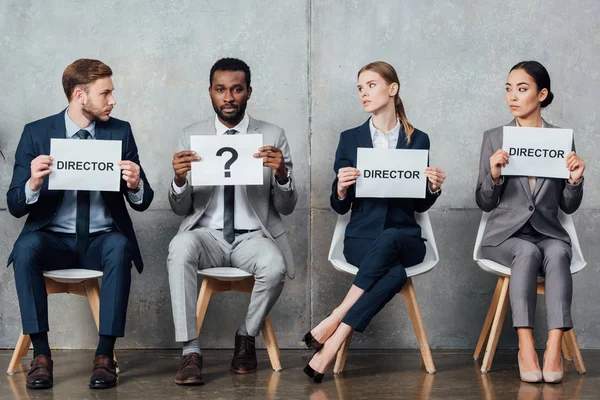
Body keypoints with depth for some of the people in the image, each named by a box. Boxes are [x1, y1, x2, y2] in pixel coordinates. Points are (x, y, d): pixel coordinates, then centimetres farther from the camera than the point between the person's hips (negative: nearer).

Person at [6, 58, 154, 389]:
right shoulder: (36, 133, 0)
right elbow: (14, 205, -4)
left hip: (103, 239, 0)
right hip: (54, 238, 0)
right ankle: (41, 355, -23)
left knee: (120, 247, -33)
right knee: (26, 247, -32)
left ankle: (105, 356, -28)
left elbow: (143, 202, 3)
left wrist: (135, 186, -21)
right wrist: (33, 184, -27)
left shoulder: (120, 131, 4)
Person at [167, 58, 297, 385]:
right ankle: (190, 351, -26)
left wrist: (281, 175, -19)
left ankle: (246, 337, -4)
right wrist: (179, 179, -17)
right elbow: (180, 208, 6)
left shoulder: (273, 136, 4)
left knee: (274, 267, -33)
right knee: (179, 248, -33)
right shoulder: (192, 136, 6)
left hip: (253, 237, 0)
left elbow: (286, 207, 3)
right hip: (207, 234, 1)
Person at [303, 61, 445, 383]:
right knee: (395, 273, -36)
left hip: (404, 238, 1)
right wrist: (341, 188, -16)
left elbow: (420, 205, 11)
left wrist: (434, 188, -10)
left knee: (388, 239, -38)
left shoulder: (418, 140, 8)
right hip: (362, 238, -1)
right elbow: (340, 207, 6)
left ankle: (333, 325, -33)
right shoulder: (350, 139, 7)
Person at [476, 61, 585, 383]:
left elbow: (568, 206, 9)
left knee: (558, 253, -34)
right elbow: (485, 203, 4)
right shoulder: (494, 138, 6)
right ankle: (526, 346, -36)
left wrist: (575, 180, -11)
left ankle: (554, 349, -41)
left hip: (548, 233, 1)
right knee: (528, 251, -35)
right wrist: (494, 175, -16)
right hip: (506, 234, 0)